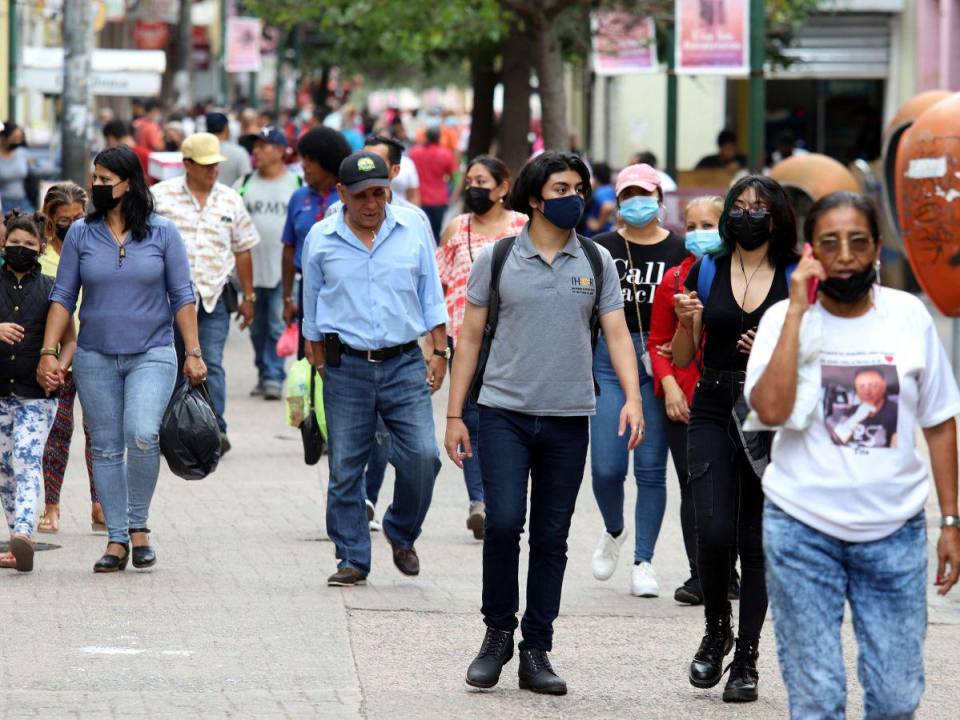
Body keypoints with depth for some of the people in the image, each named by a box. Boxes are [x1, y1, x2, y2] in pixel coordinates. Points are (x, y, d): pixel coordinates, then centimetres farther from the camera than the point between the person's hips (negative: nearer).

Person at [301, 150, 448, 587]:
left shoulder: (412, 229, 4)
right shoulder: (321, 239, 2)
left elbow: (431, 294, 12)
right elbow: (312, 308, 13)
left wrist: (439, 352, 8)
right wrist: (317, 363, 12)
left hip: (405, 363, 0)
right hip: (347, 367, 0)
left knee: (422, 456, -10)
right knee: (345, 469, 0)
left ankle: (401, 534, 15)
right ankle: (353, 560, 9)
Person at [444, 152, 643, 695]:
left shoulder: (596, 262, 6)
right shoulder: (497, 258, 2)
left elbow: (617, 334, 1)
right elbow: (470, 336, 5)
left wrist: (632, 396, -16)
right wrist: (455, 415, 2)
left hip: (568, 418, 2)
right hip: (504, 412, -2)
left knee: (552, 538, 5)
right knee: (504, 523, -14)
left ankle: (536, 651, 13)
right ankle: (498, 631, 6)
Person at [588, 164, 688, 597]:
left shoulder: (681, 251, 3)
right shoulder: (601, 249, 6)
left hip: (661, 362, -1)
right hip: (609, 359, 1)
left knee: (651, 468, 0)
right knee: (606, 467, -6)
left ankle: (643, 563, 8)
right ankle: (613, 531, 25)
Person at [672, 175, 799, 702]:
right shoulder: (705, 272, 6)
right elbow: (682, 359, 9)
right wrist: (686, 323, -10)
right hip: (713, 414, 1)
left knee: (757, 541, 2)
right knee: (713, 532, -14)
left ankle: (746, 659, 10)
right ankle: (716, 630, 12)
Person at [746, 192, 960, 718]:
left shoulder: (909, 316, 2)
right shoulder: (784, 318, -4)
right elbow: (770, 410, -20)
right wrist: (797, 311, -19)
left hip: (895, 531, 2)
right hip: (803, 531, -2)